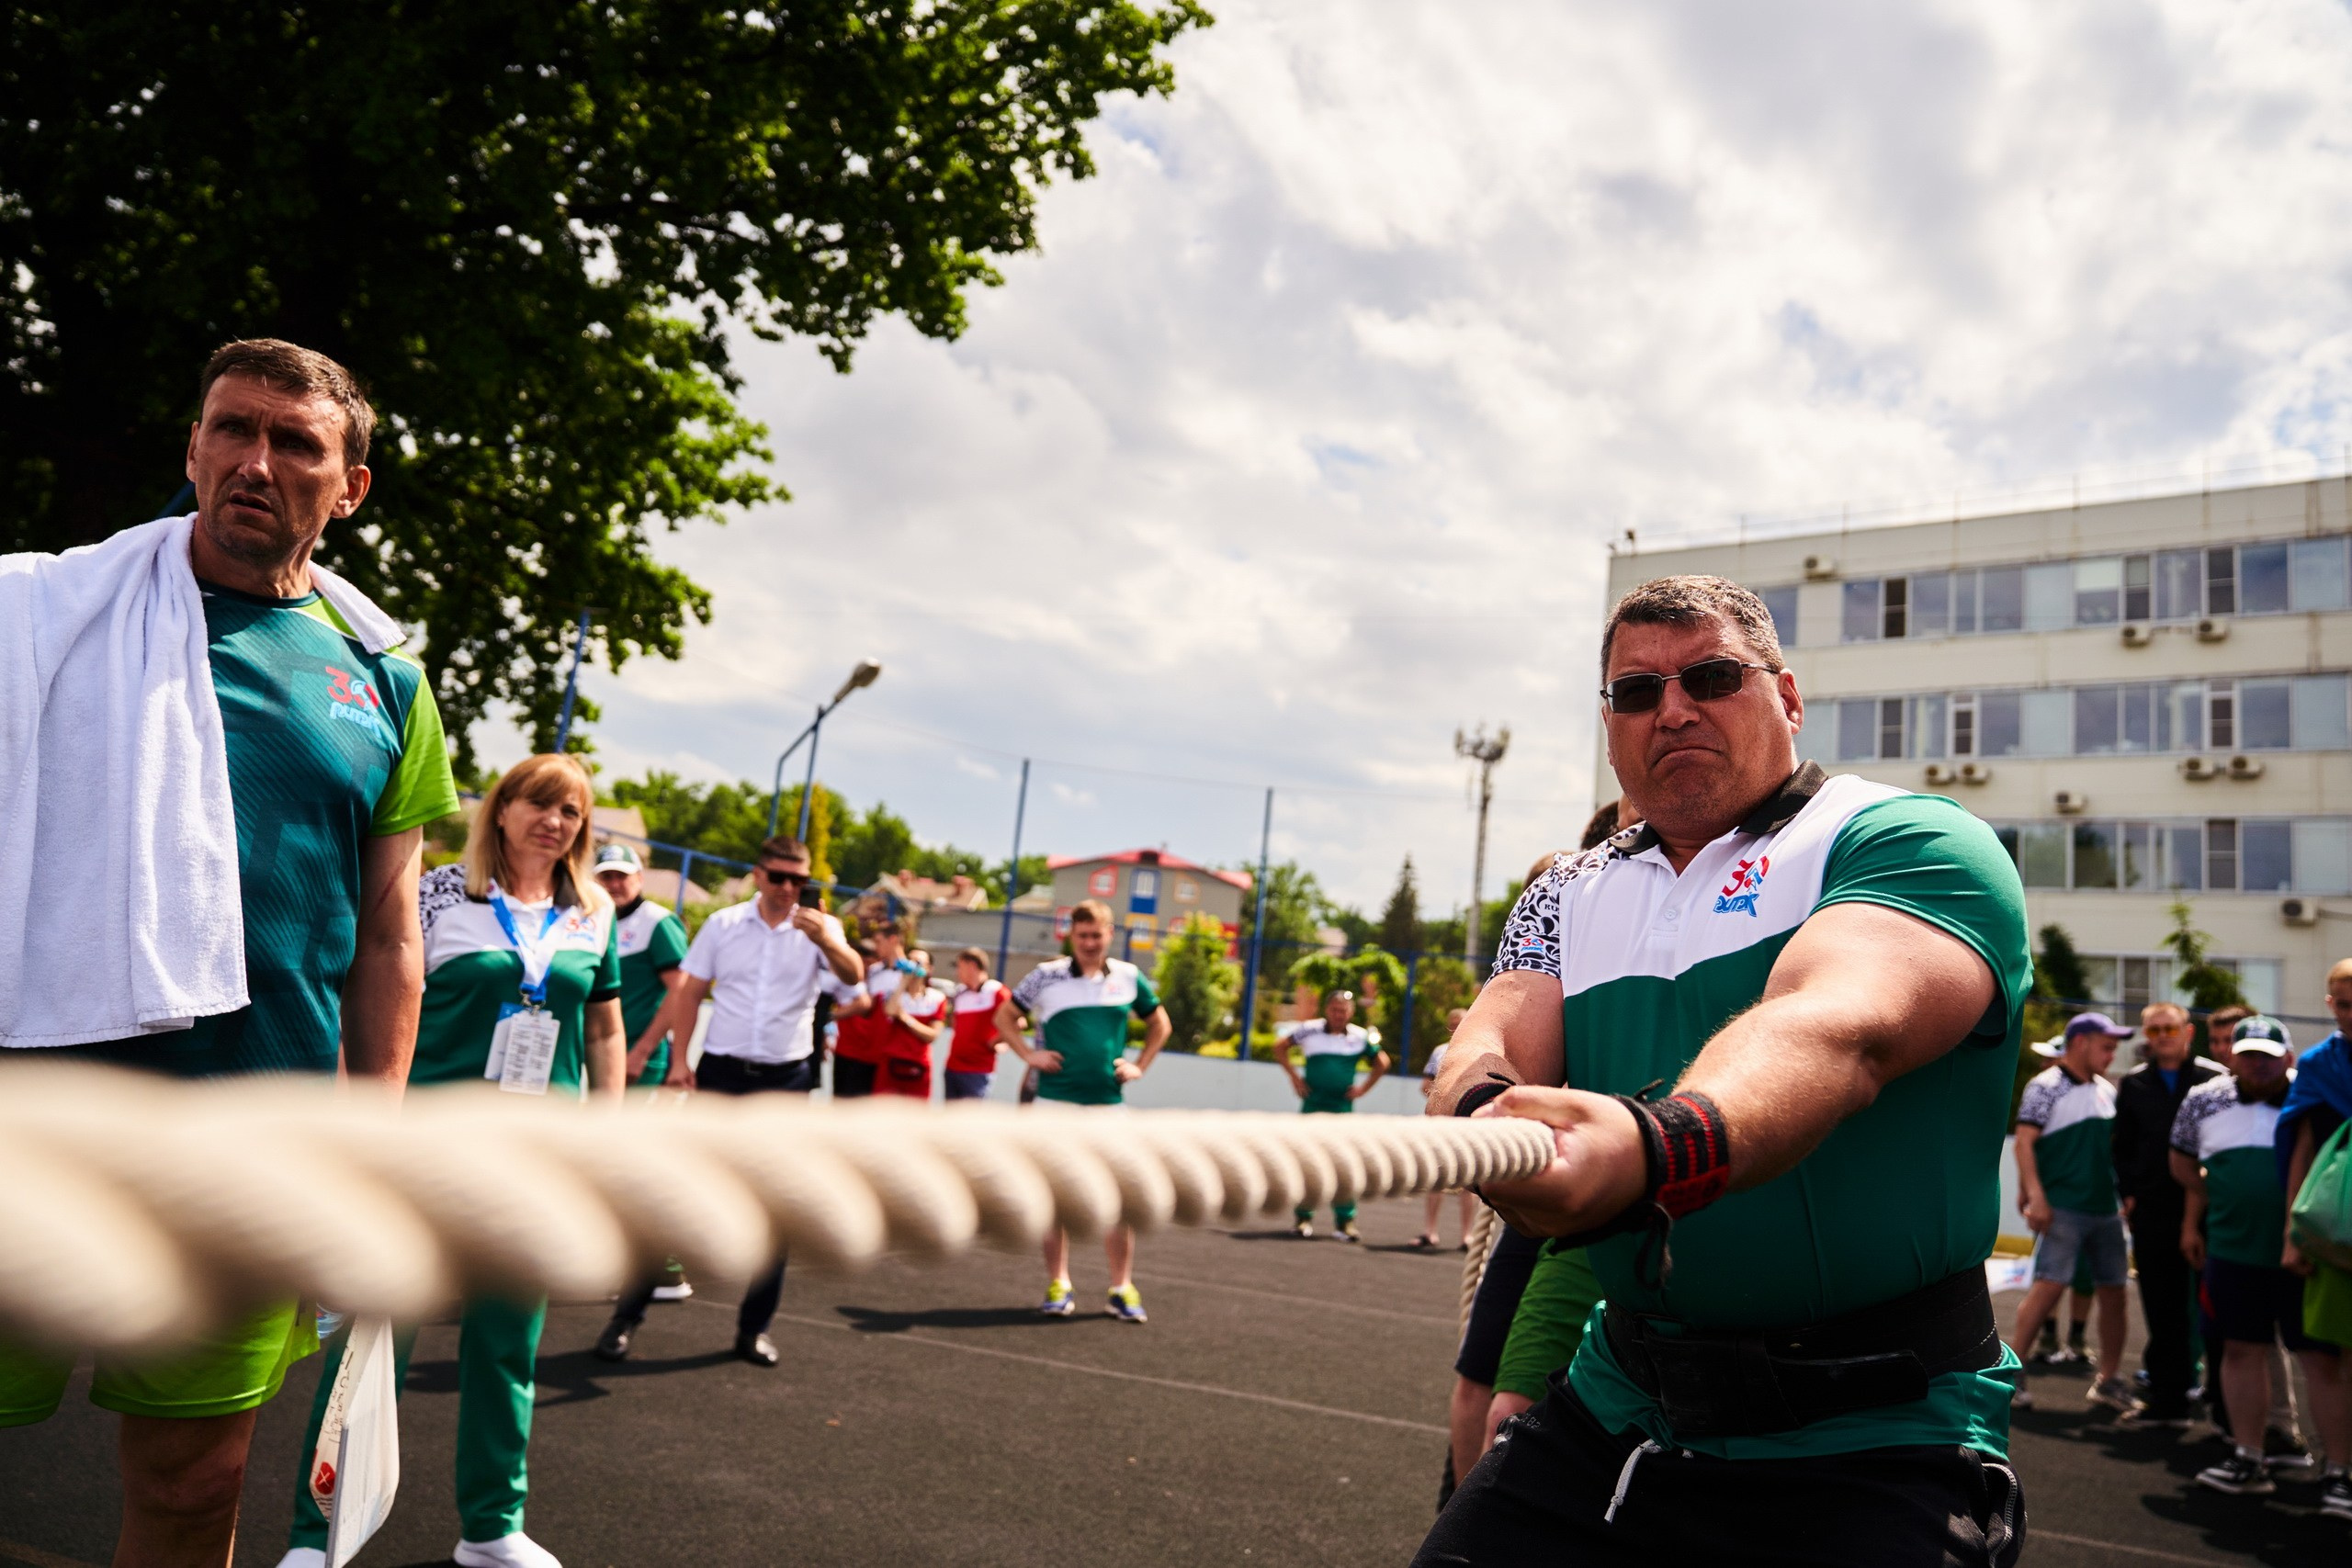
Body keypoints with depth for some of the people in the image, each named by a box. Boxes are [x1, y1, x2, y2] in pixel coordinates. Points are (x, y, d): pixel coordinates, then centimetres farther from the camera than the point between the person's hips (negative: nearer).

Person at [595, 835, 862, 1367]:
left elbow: (853, 975, -21)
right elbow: (689, 993, 5)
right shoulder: (723, 924, 2)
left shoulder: (820, 928, -3)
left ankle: (754, 1327, 17)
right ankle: (628, 1313, 11)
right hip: (721, 1071, 0)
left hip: (786, 1081, 0)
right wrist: (679, 1060, -4)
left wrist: (826, 939, -41)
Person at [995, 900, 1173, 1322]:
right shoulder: (1047, 975, 1)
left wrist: (1139, 1065, 8)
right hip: (1055, 1102, -1)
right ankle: (1058, 1286, 14)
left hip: (1109, 1104, 1)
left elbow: (1159, 1023, 20)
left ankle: (1122, 1288, 9)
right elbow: (1004, 1017, 11)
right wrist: (1029, 1054, -2)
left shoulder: (1129, 977, 6)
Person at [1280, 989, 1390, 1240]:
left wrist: (1364, 1088, 8)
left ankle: (1345, 1221, 4)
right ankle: (1303, 1218, 7)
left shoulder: (1360, 1037, 4)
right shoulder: (1310, 1031, 1)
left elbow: (1381, 1062, 18)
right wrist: (1294, 1076, 4)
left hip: (1343, 1109, 1)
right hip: (1312, 1106, -1)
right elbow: (1282, 1047, 13)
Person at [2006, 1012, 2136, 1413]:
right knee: (2050, 1285, -13)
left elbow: (2115, 1145, 23)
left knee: (2113, 1289, 8)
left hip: (2106, 1208, 7)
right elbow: (2024, 1142, -13)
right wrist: (2034, 1195, -21)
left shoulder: (2106, 1090, 14)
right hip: (2062, 1208, -7)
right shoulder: (2046, 1087, -7)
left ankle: (2108, 1379, 20)